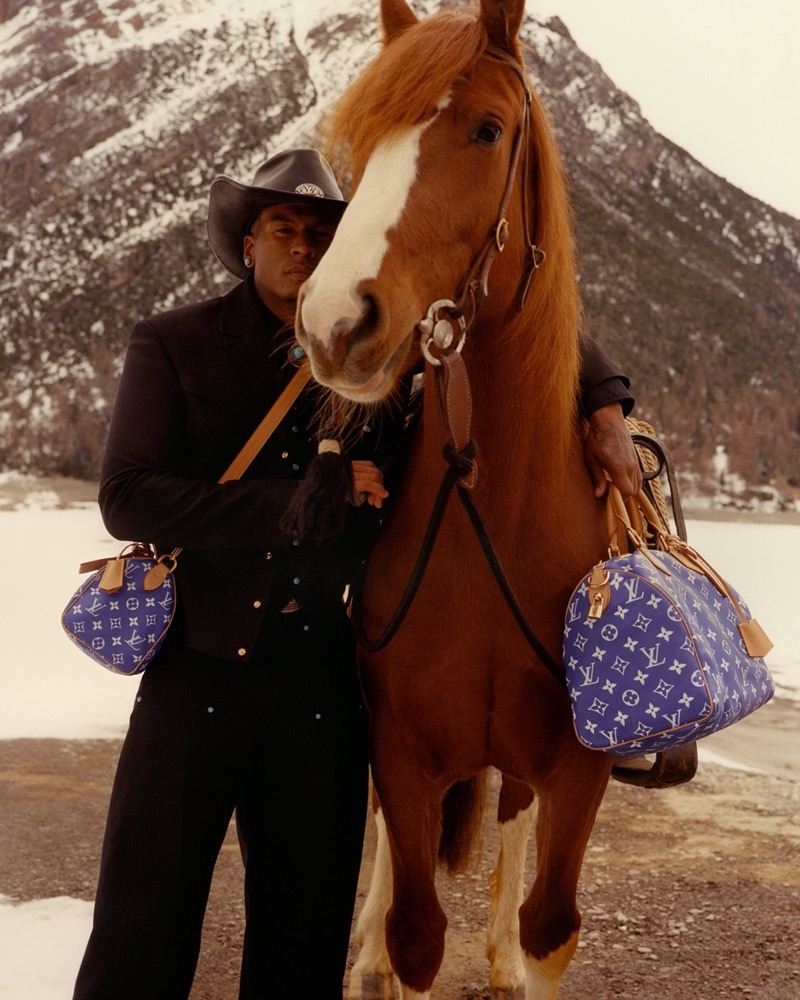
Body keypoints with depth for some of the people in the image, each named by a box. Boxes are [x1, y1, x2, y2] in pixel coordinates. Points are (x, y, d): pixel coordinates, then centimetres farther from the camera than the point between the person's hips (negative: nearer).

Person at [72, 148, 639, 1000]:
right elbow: (127, 499, -13)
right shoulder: (170, 345, -2)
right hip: (198, 673, -2)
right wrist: (302, 499, -19)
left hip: (324, 683, 2)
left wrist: (604, 409, -2)